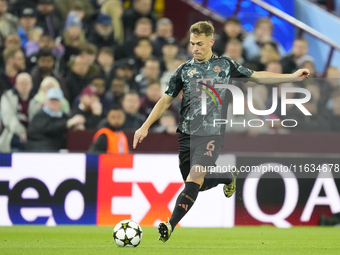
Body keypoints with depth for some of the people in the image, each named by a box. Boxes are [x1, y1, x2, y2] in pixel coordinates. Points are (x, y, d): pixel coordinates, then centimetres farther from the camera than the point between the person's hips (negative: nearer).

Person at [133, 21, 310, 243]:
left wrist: (293, 77, 9)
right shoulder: (184, 70, 8)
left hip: (212, 135, -3)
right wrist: (145, 127, 7)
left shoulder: (225, 65, 7)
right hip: (187, 134, 3)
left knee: (194, 179, -21)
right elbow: (166, 100, 14)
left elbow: (257, 76, 14)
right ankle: (228, 177, 38)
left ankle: (171, 226, -27)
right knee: (196, 184, 8)